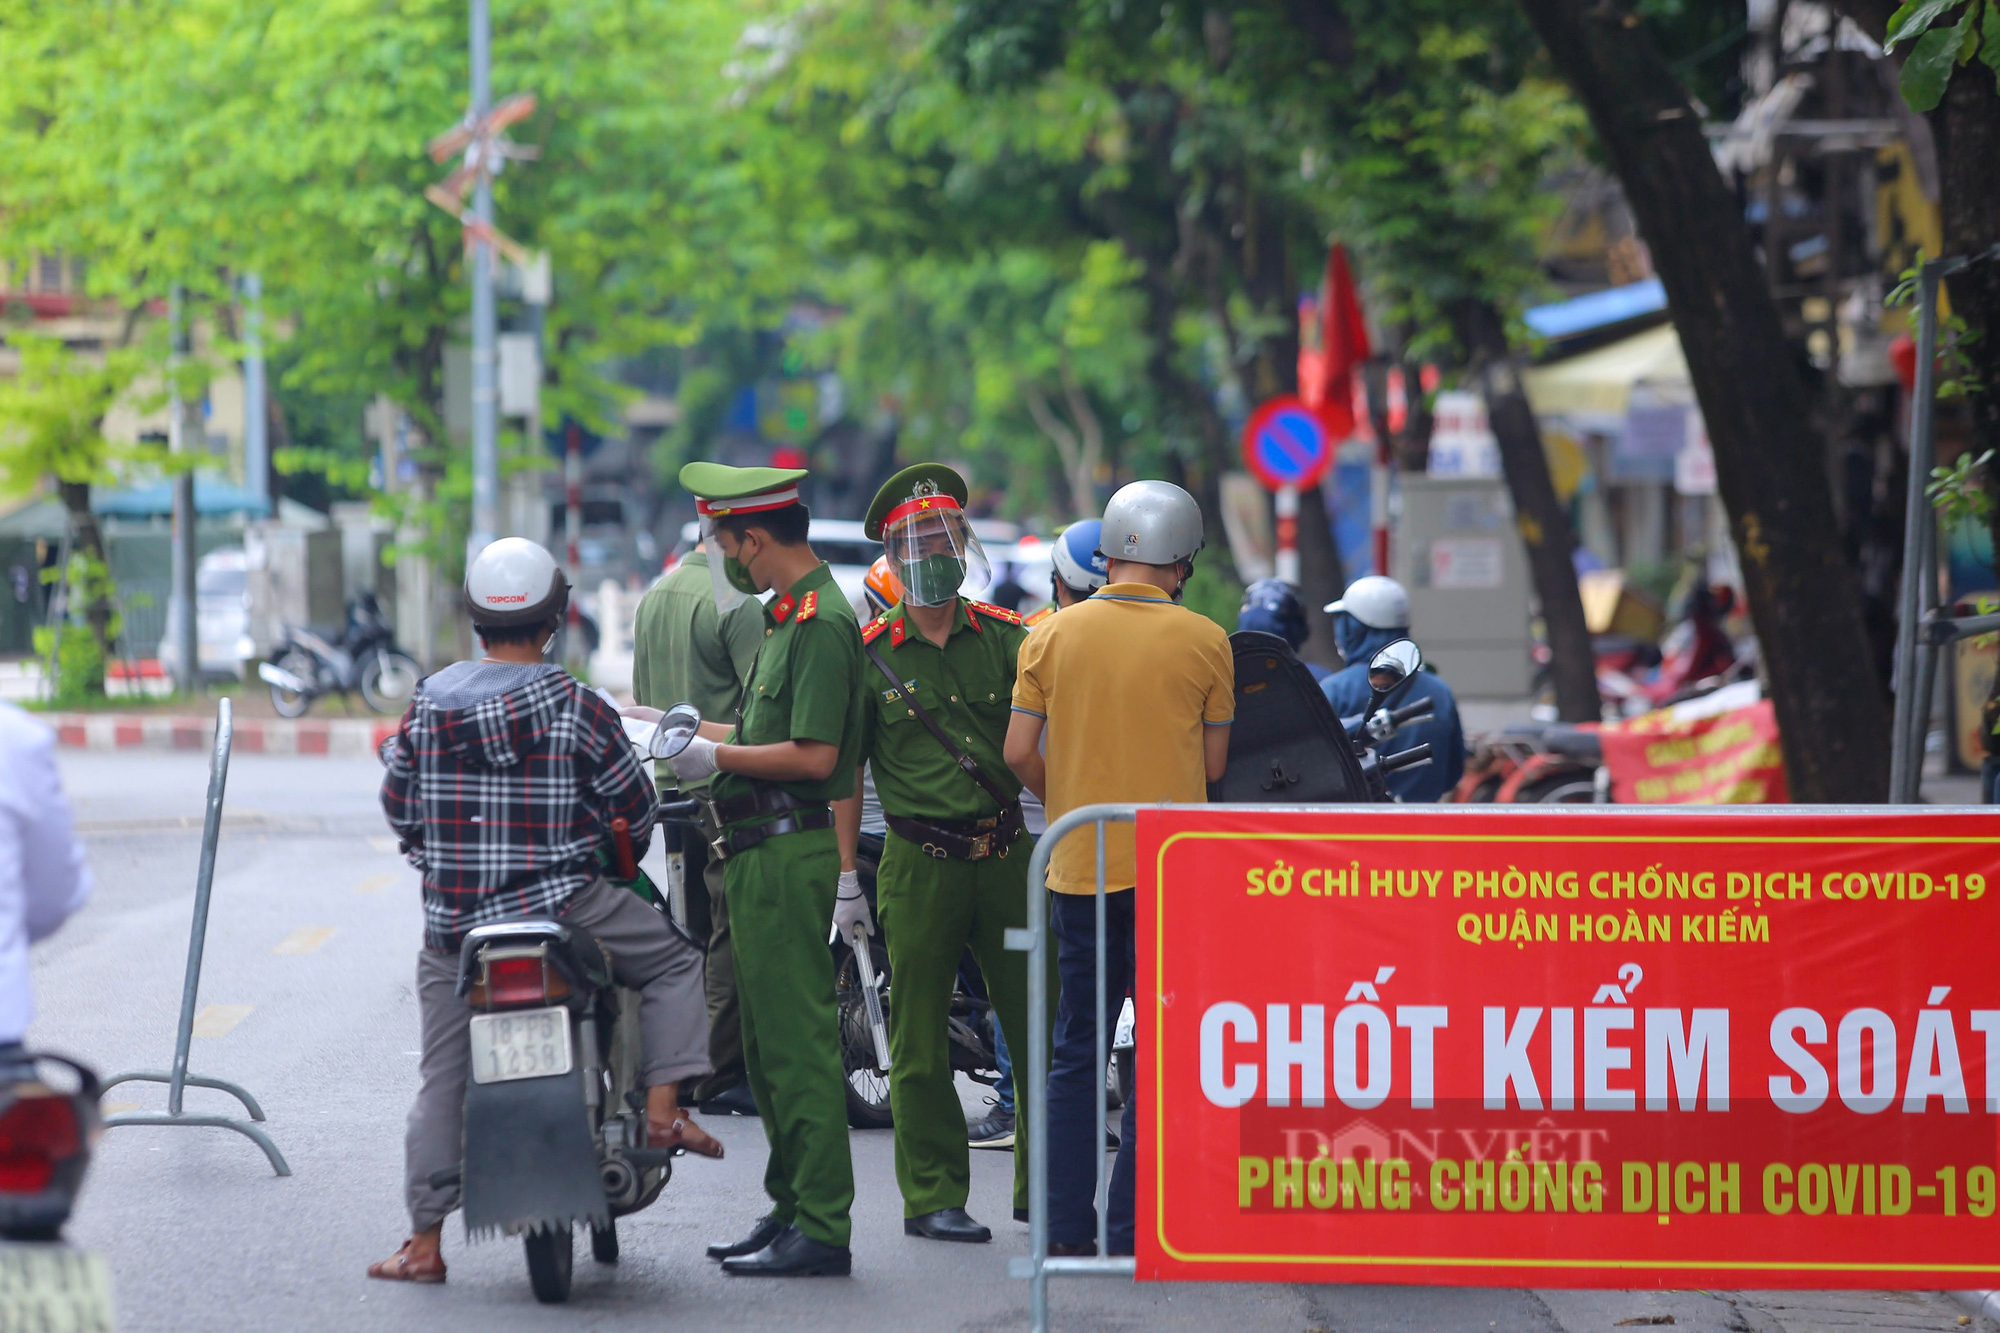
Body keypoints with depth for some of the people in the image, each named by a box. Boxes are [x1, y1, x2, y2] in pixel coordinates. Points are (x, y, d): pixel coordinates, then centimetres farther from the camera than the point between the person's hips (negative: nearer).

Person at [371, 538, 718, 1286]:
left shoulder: (429, 704, 1)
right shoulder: (575, 706, -7)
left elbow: (398, 808, 10)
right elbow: (634, 803, 1)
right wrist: (628, 849, 23)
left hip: (453, 920, 3)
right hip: (562, 903, -3)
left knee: (443, 1078, 11)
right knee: (675, 961, 19)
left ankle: (424, 1244, 11)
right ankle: (663, 1107, 3)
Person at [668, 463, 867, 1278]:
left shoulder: (823, 621, -15)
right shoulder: (788, 615, 18)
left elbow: (814, 756, -21)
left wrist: (716, 757, -14)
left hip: (789, 857, -11)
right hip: (760, 856, 11)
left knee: (798, 1043, -9)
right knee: (769, 1044, 15)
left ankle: (821, 1230, -8)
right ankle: (789, 1208, 23)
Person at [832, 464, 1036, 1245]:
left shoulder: (1004, 639, 7)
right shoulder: (869, 653, 2)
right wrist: (845, 878, -1)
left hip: (1007, 855, 2)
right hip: (920, 863, -2)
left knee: (1041, 1025, 3)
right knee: (921, 1041, 2)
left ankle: (1042, 1185, 15)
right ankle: (932, 1197, 10)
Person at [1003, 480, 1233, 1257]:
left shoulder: (1054, 635, 1)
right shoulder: (1203, 642, -4)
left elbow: (1019, 752, 0)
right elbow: (1214, 764, 2)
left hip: (1079, 869, 3)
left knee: (1077, 1051, 12)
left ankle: (1066, 1227, 10)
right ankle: (1133, 1229, -1)